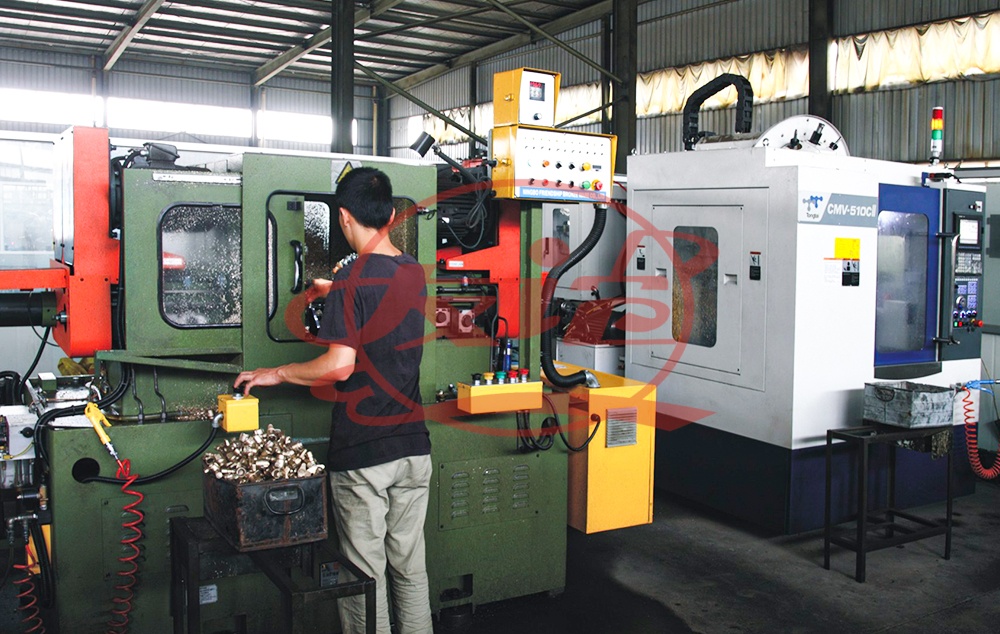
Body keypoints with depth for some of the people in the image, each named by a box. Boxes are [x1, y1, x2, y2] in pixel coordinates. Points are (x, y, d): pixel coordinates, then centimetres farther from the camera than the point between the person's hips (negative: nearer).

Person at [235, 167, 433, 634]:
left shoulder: (351, 280, -14)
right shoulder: (414, 273, 7)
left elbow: (339, 365, -21)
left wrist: (275, 374, -6)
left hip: (362, 454, -6)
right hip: (413, 446, 6)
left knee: (365, 577, 6)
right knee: (410, 569, 16)